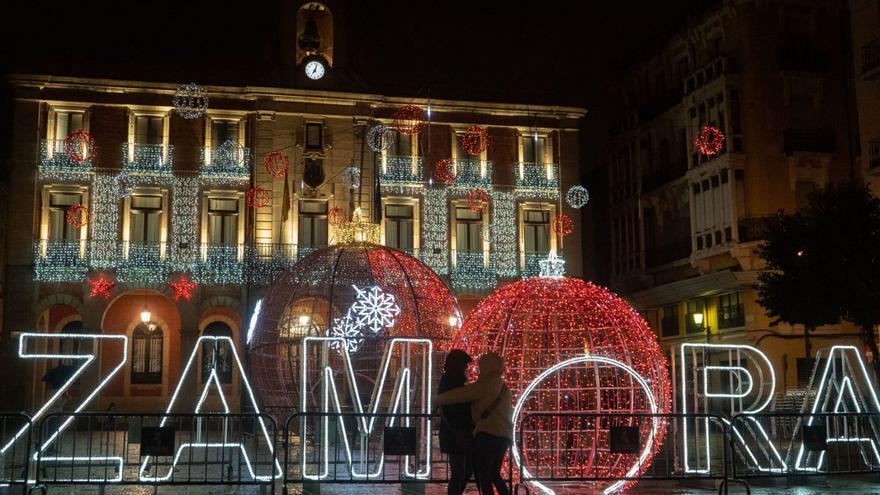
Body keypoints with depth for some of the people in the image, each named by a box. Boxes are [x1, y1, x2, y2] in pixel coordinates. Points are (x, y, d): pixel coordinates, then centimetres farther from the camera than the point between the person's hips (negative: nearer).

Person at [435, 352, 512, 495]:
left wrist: (437, 401, 8)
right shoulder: (503, 387, 19)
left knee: (483, 476, -3)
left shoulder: (485, 385, -7)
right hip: (504, 435, 8)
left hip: (488, 434, -8)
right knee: (494, 475, 18)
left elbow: (457, 395, -8)